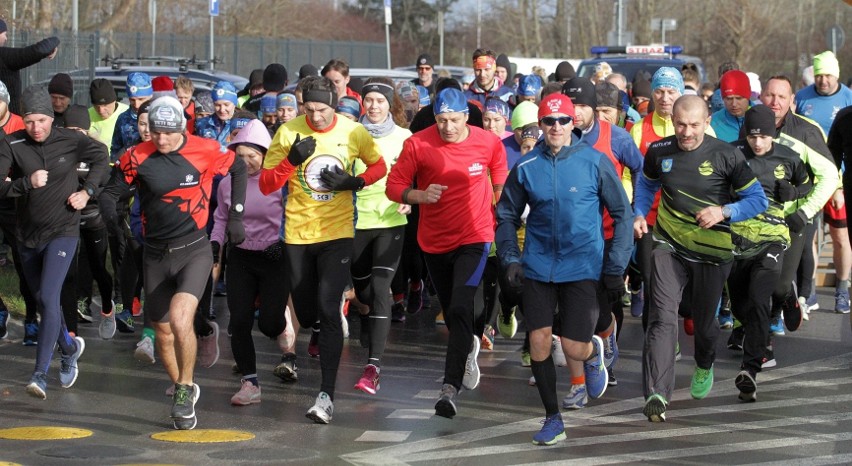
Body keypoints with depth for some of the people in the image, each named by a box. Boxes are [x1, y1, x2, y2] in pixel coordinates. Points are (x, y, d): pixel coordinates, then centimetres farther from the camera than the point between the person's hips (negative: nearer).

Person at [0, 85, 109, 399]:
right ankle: (69, 348, 43)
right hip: (28, 234, 3)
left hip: (63, 231, -3)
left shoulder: (70, 141, -10)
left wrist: (88, 190, 0)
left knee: (48, 298, -17)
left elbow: (101, 156, 9)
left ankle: (41, 374, -17)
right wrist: (27, 182, -29)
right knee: (42, 301, 16)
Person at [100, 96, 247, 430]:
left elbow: (238, 168, 9)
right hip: (156, 254, 3)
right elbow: (110, 193, 2)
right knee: (162, 330, 11)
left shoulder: (205, 152, -9)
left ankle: (186, 387, -3)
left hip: (194, 250, -3)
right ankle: (183, 392, 33)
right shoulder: (137, 158, -6)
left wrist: (236, 216, 8)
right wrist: (113, 219, -19)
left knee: (180, 319, -24)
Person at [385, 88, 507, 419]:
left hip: (474, 238, -2)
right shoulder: (418, 144, -11)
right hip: (434, 240, 3)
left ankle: (450, 388, -21)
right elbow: (394, 186, -7)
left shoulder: (489, 143, -8)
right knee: (451, 312, 18)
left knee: (460, 310, -19)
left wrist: (500, 223, 13)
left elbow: (500, 181, 12)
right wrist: (420, 195, -26)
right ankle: (468, 347, 51)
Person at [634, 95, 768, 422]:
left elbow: (757, 200, -6)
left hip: (711, 251, 0)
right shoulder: (659, 152, -2)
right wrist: (639, 215, 3)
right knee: (663, 318, -16)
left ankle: (704, 366, 51)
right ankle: (656, 395, -24)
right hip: (668, 247, 1)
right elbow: (646, 184, 20)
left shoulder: (726, 156, -10)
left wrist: (724, 212, -22)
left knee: (704, 321, 16)